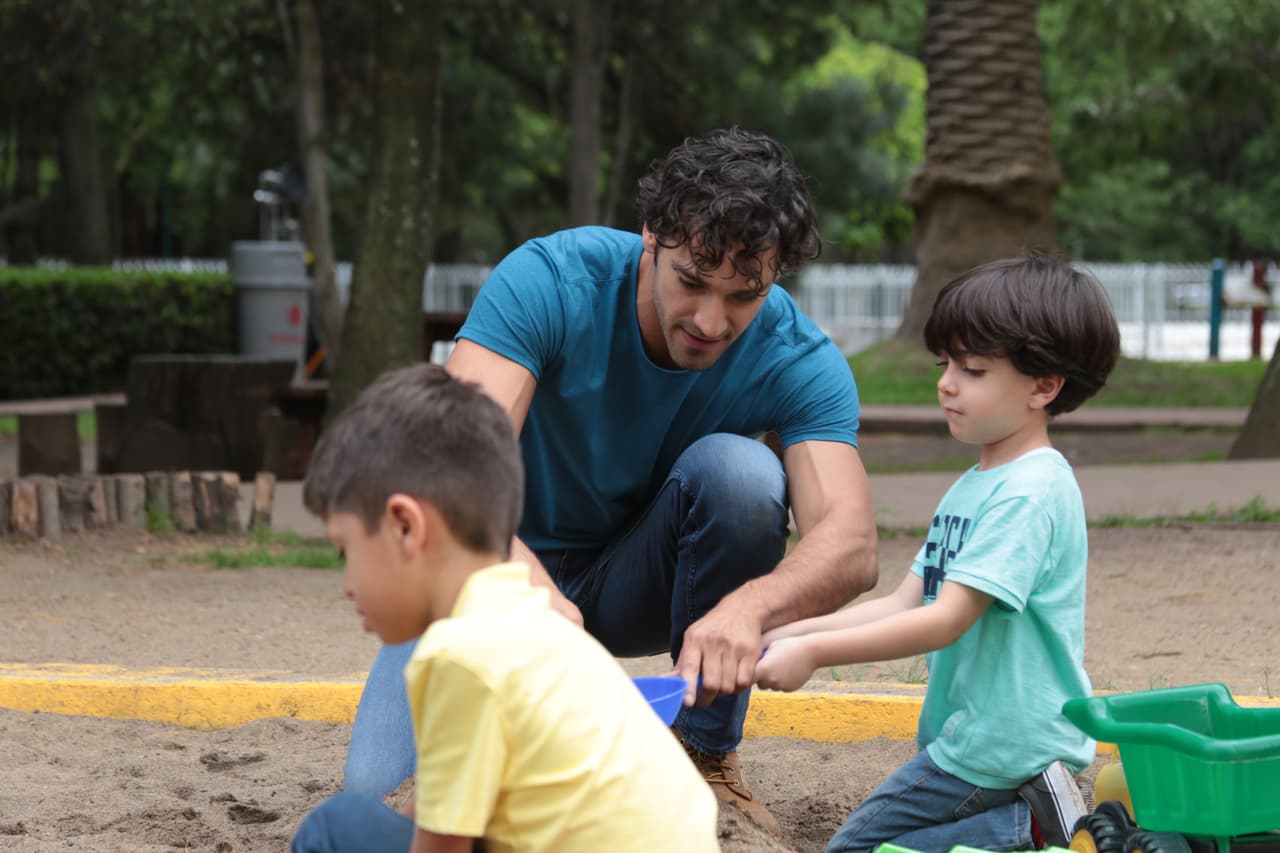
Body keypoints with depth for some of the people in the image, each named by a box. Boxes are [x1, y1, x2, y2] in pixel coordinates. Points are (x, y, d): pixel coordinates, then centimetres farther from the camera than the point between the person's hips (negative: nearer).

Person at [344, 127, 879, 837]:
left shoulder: (798, 360, -20)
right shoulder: (549, 281, -26)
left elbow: (851, 545, -33)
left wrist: (748, 605, -56)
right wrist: (533, 589, -57)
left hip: (641, 585, 2)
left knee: (735, 467, -31)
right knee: (384, 792, -24)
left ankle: (707, 753, -12)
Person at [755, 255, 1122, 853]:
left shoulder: (1030, 490, -18)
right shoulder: (972, 486, 13)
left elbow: (947, 619, -24)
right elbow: (906, 602, 11)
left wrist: (813, 652, -25)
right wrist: (786, 636, 0)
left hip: (999, 749, -10)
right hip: (970, 735, 10)